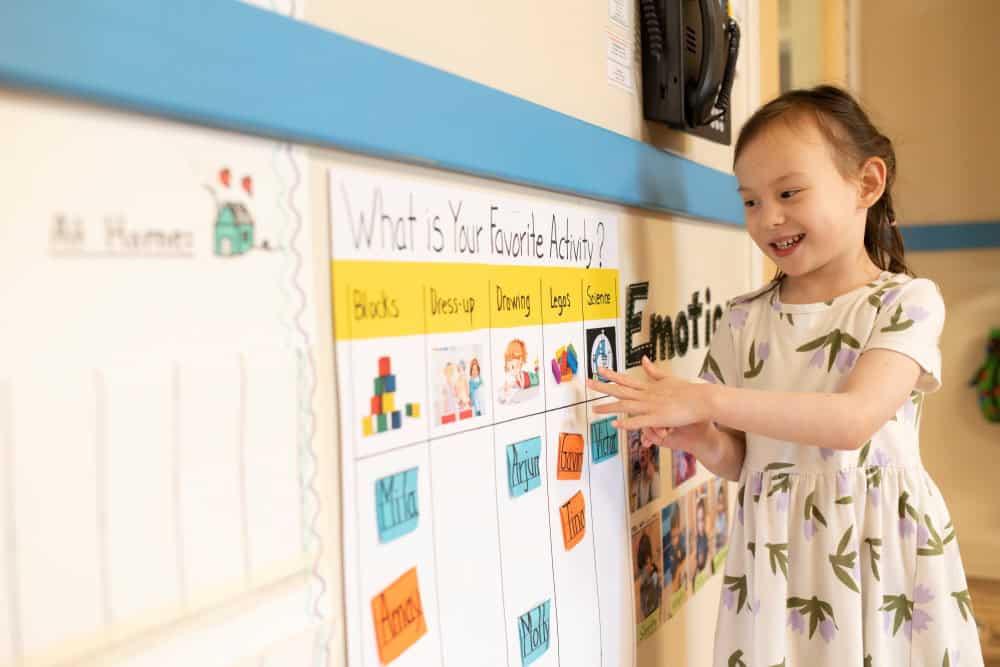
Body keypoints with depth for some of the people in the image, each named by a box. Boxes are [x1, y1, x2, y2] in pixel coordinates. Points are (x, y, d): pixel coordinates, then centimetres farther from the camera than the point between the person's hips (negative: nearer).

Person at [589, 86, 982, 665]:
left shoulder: (907, 301, -7)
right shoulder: (744, 321, 2)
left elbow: (855, 418, -22)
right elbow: (741, 460, 7)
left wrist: (707, 401, -27)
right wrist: (704, 441, -16)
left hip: (879, 549, -2)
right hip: (778, 555, 3)